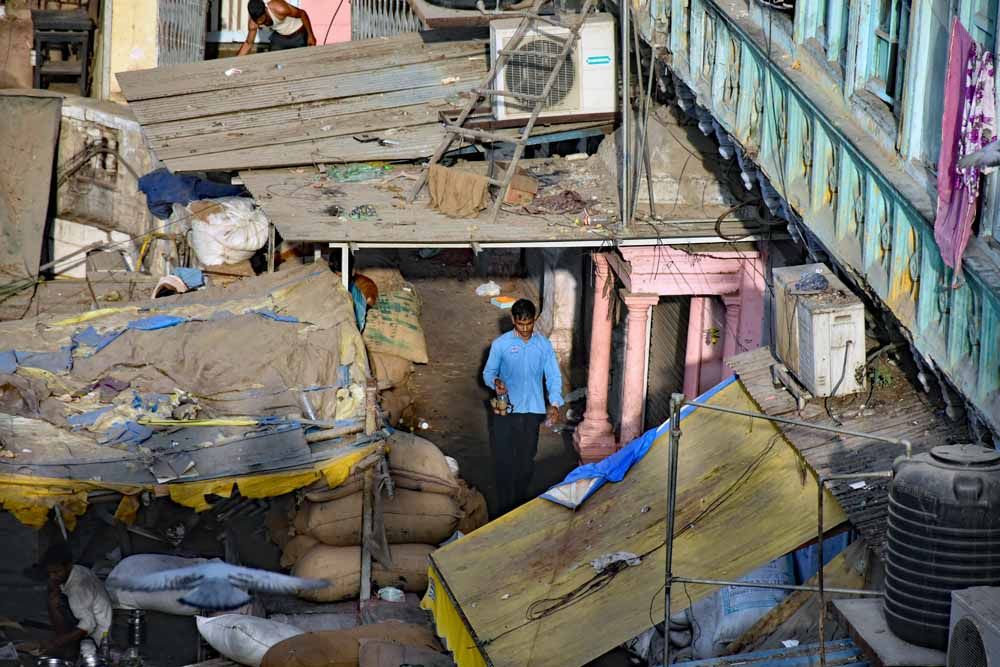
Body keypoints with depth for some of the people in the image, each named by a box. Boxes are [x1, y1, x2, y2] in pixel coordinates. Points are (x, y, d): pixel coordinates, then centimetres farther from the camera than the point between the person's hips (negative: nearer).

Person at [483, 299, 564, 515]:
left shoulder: (544, 345, 0)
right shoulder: (500, 344, -4)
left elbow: (553, 376, 0)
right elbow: (488, 372, 2)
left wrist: (555, 403, -15)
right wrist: (495, 382, -22)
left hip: (532, 411, 2)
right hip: (506, 410, -2)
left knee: (527, 460, 9)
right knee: (504, 460, -3)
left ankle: (521, 504, 25)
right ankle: (505, 510, 5)